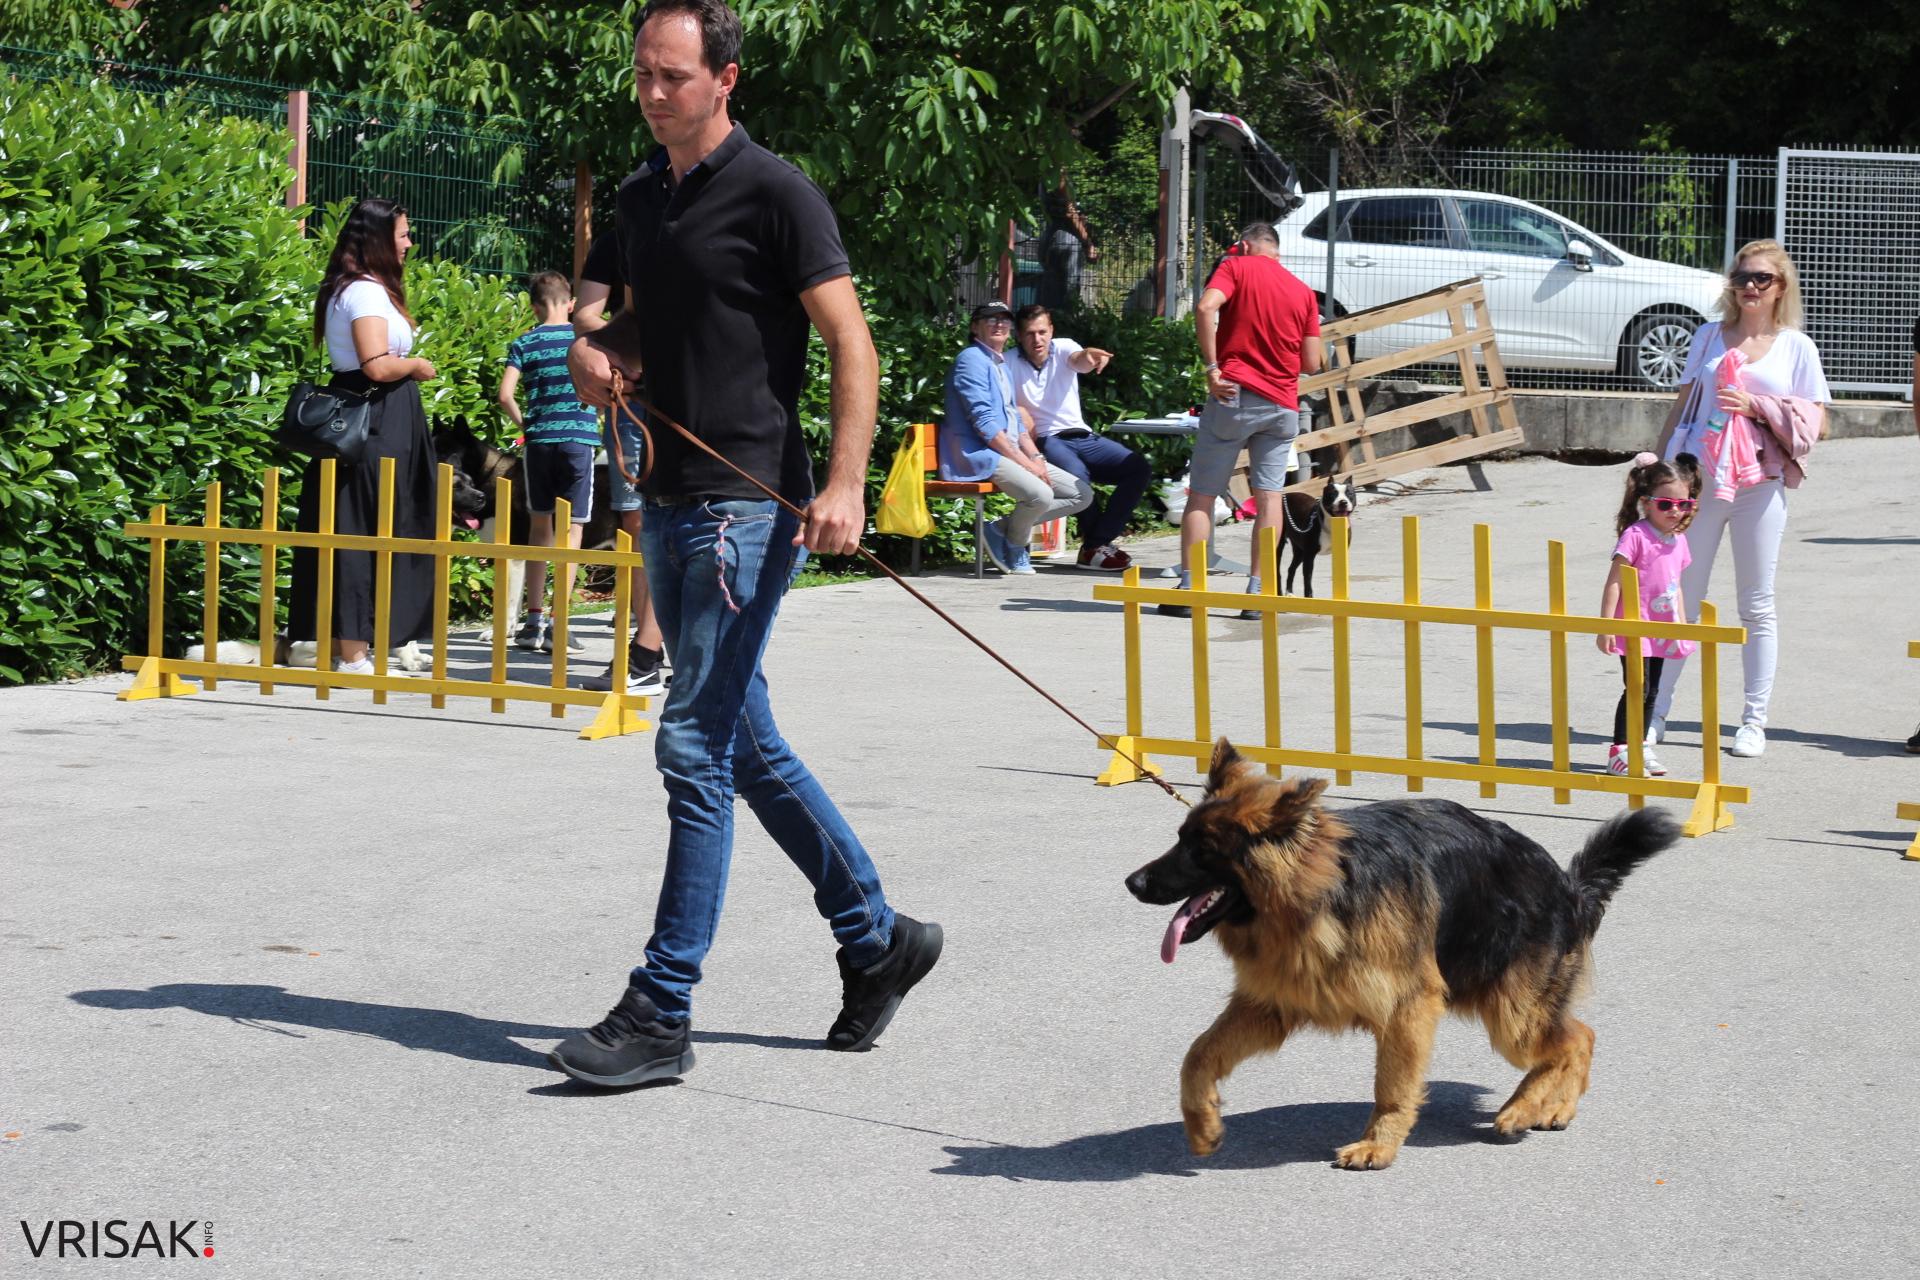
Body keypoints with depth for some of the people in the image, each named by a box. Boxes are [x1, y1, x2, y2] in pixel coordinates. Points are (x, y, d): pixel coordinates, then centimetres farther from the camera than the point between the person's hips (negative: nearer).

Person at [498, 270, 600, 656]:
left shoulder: (524, 344, 4)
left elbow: (505, 395, -7)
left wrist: (522, 423, 9)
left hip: (539, 439, 2)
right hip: (579, 437, -2)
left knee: (540, 527, 13)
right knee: (572, 530, 0)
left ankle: (534, 619, 13)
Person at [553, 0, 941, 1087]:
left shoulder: (774, 193, -9)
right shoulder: (640, 200, 15)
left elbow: (851, 340, -13)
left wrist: (845, 482, -25)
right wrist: (603, 350, 4)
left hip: (750, 505, -9)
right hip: (670, 502, 9)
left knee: (697, 744, -9)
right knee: (747, 742, 14)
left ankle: (662, 1014, -5)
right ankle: (877, 937, 28)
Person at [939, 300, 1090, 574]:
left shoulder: (1002, 365, 23)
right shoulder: (972, 359, -7)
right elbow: (984, 423, -16)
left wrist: (1036, 458, 4)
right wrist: (1024, 462, -18)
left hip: (1011, 452, 10)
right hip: (980, 454, -10)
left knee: (1082, 494, 2)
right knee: (1040, 494, -33)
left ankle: (1002, 528, 1)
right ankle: (1014, 546, -3)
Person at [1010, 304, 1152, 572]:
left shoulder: (1063, 349, 5)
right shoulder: (1009, 364, 0)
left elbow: (1078, 360, -20)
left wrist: (1088, 357, -44)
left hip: (1082, 436, 5)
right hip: (1046, 441, -5)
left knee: (1140, 469, -14)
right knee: (1077, 474, -37)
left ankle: (1096, 544, -14)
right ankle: (1096, 546, -15)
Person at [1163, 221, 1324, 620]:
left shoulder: (1237, 266, 3)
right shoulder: (1304, 292, 13)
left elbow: (1205, 307, -16)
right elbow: (1311, 363, 9)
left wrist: (1212, 367, -12)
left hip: (1235, 395, -3)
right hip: (1283, 404, 3)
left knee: (1201, 495, 2)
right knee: (1270, 495, 3)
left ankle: (1187, 590, -2)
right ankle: (1257, 594, -3)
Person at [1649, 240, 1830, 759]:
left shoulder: (1796, 347, 5)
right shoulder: (1709, 336, 10)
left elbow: (1815, 422, 1)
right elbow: (1682, 406, 14)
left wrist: (1757, 407, -12)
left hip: (1760, 483, -1)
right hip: (1699, 479, 1)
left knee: (1756, 605, 5)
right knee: (1680, 599, 2)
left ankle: (1754, 720, 11)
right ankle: (1655, 711, 7)